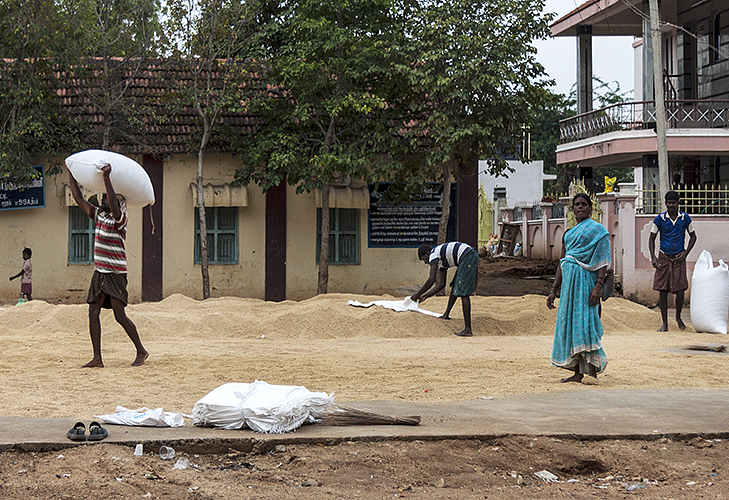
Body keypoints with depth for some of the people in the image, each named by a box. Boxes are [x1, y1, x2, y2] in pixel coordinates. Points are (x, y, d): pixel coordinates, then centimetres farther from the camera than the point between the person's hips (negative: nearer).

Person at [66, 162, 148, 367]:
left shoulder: (119, 219, -10)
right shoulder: (98, 215, 12)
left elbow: (114, 206, -32)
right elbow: (79, 199, 16)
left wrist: (106, 177, -32)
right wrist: (70, 175, 12)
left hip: (115, 274, -8)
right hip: (100, 272, 8)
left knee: (120, 316, -9)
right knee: (93, 313, 2)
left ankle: (141, 351, 5)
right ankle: (97, 358, 4)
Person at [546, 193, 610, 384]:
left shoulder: (597, 230, 1)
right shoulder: (568, 234, 21)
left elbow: (603, 261, -7)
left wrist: (599, 285, -19)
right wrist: (553, 291, 18)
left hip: (585, 279, -7)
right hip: (568, 280, 7)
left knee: (584, 321, -15)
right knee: (569, 323, 3)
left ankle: (592, 372, -16)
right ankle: (577, 372, 7)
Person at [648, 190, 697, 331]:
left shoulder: (685, 218, 0)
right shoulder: (660, 219, -3)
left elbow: (693, 236, 13)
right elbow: (652, 238, 5)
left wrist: (686, 253, -2)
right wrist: (653, 257, -7)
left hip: (679, 258, 0)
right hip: (664, 257, 0)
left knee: (680, 290, -6)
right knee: (662, 290, -3)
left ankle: (678, 317, 20)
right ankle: (664, 323, 6)